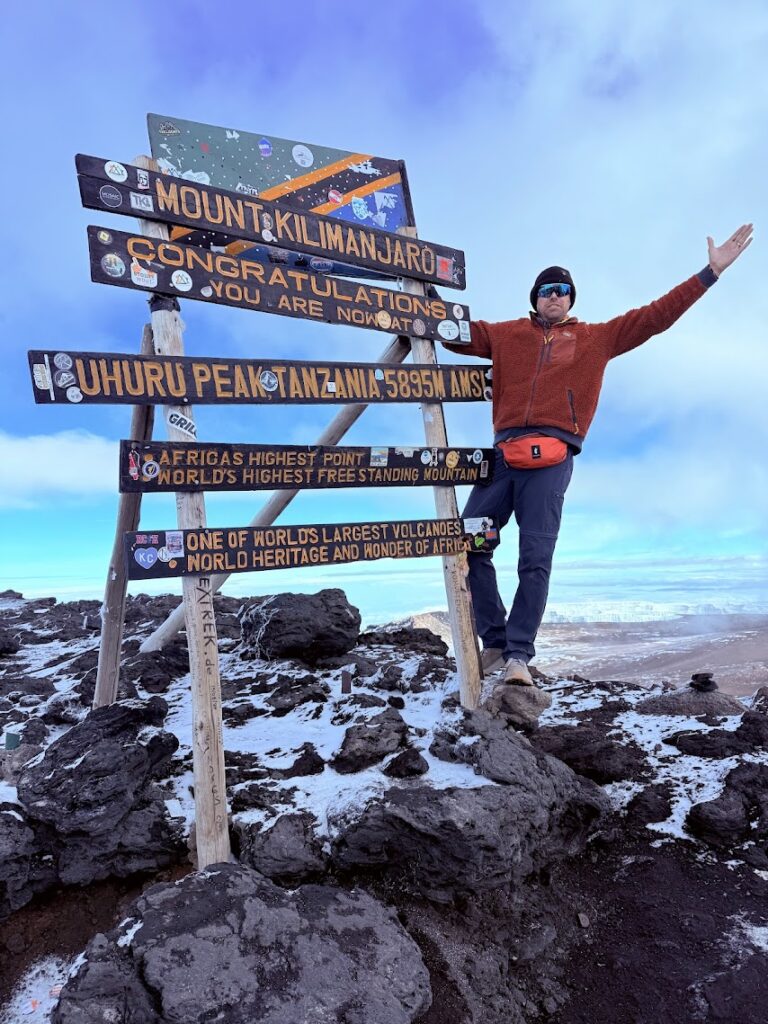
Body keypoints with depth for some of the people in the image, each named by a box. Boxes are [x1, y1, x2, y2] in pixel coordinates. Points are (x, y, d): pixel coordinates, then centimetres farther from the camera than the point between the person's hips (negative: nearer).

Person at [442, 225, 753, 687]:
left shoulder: (597, 337, 20)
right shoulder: (508, 334, 22)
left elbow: (656, 316, 19)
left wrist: (711, 272, 16)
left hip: (552, 458, -2)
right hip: (505, 453, 2)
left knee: (536, 560, -9)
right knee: (469, 544, -6)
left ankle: (518, 656, -7)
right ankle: (496, 641, 5)